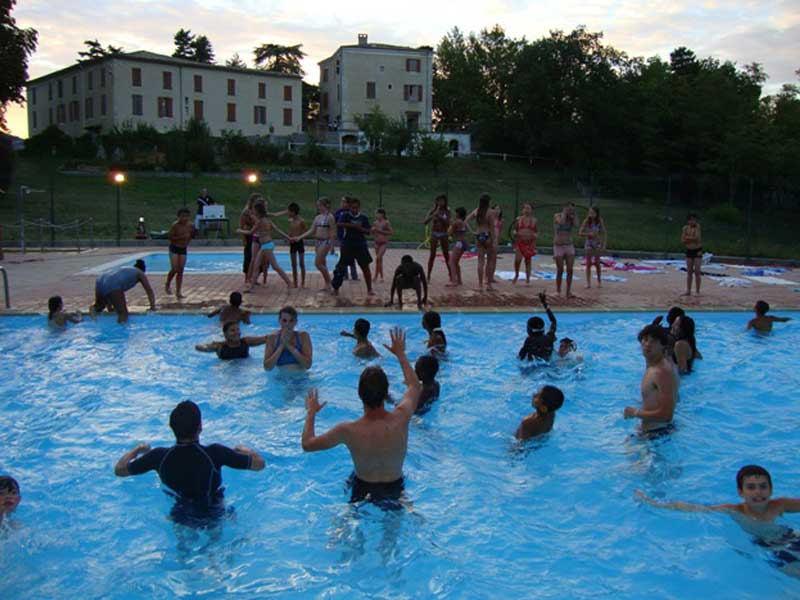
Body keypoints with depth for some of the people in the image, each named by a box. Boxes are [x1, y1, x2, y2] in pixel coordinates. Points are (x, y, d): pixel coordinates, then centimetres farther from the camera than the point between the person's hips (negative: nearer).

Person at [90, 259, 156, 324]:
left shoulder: (123, 269, 39)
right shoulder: (140, 273, 23)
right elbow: (149, 291, 20)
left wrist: (109, 307, 43)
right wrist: (153, 306, 31)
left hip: (99, 282, 6)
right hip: (113, 287, -6)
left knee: (99, 306, 28)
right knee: (123, 313, 4)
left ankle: (94, 308, -3)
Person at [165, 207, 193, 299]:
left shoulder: (190, 225, 1)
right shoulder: (175, 225, -15)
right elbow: (170, 236, -17)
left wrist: (187, 243, 4)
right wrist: (182, 237, -24)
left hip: (183, 249, 5)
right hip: (174, 248, -5)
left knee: (181, 271, 0)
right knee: (174, 269, -12)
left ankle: (178, 292, 3)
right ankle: (167, 285, 15)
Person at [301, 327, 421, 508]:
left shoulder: (348, 430, -31)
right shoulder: (401, 419, -27)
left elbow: (307, 444, -14)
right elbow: (414, 386, -4)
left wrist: (311, 413, 2)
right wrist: (401, 354, 8)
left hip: (363, 490, -1)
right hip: (395, 489, 1)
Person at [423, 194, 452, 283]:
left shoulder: (447, 211, -1)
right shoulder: (433, 211, -4)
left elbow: (448, 224, -10)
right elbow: (424, 222, -12)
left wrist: (439, 217, -20)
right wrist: (434, 214, -24)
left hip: (444, 235, 1)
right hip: (434, 234, -1)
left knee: (446, 255, 5)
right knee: (432, 255, -3)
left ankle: (451, 275, 14)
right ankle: (428, 276, 2)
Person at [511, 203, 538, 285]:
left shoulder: (534, 220, 6)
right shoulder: (518, 219, 5)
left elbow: (537, 232, 11)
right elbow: (513, 229, 10)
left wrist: (535, 235, -10)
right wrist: (515, 233, -12)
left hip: (530, 243, 1)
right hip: (519, 242, -1)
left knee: (528, 261, 3)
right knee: (517, 259, -16)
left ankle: (527, 280, 10)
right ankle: (516, 275, 10)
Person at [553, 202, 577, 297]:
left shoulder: (571, 218, 6)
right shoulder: (557, 216, -4)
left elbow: (575, 225, -15)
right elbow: (561, 222, -26)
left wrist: (572, 215, -8)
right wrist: (564, 212, -13)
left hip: (569, 247, 3)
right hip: (558, 247, -3)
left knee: (570, 270, -6)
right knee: (560, 270, -3)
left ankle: (568, 292, -2)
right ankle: (558, 291, 12)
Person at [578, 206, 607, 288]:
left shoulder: (600, 221, -9)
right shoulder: (586, 221, -10)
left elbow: (604, 233, -3)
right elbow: (580, 233, -11)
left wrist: (604, 245, -7)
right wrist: (589, 234, -26)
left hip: (597, 243, 0)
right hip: (588, 243, 0)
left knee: (597, 262, 3)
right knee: (588, 263, -1)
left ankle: (599, 280, 21)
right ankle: (588, 282, 2)